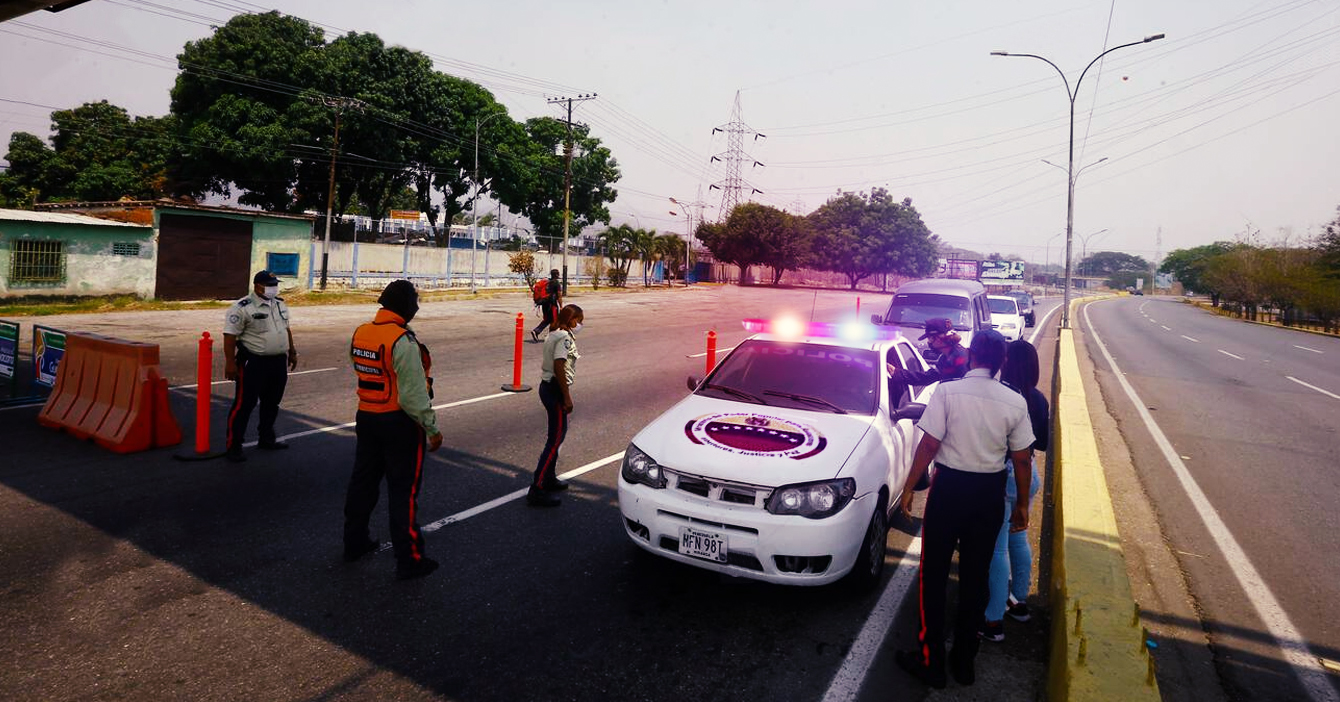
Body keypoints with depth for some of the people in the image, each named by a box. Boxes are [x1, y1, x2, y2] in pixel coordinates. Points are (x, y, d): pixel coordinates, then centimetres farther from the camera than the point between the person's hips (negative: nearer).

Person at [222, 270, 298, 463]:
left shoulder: (280, 304, 10)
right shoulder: (243, 308, -14)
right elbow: (230, 335, -15)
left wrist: (292, 351, 21)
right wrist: (230, 362, -18)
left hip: (279, 361, 7)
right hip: (253, 363, -7)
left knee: (272, 403, 17)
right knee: (244, 404, -1)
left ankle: (267, 438, 32)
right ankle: (233, 446, 7)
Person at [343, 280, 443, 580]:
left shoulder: (360, 333, 2)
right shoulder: (403, 341, -22)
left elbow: (361, 371, 10)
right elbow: (414, 395, -22)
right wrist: (432, 429, -14)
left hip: (366, 418, 8)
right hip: (399, 422, -7)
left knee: (363, 480, 21)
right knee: (403, 491, 1)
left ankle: (354, 543, 37)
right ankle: (409, 560, 9)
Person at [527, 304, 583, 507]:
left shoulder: (554, 334, 13)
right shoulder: (565, 338, -16)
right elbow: (559, 367, -23)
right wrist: (567, 397, -21)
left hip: (547, 386, 10)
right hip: (555, 390, -10)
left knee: (558, 433, 20)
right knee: (556, 438, -7)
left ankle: (548, 478, 32)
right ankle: (537, 489, -6)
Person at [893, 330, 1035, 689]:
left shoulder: (947, 391, -13)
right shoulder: (1015, 401, -4)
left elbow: (929, 446, -14)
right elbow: (1021, 460, 0)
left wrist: (908, 489, -5)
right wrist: (1022, 504, 13)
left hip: (950, 488, -3)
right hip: (990, 494, 3)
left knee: (934, 576, 9)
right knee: (975, 578, 16)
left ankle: (931, 662, 17)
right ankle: (964, 661, 29)